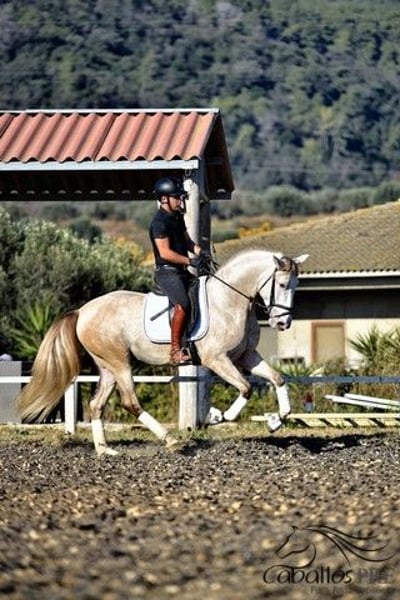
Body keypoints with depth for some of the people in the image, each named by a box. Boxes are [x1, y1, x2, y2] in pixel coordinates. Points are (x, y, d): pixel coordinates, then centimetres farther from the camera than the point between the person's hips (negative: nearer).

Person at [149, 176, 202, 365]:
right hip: (166, 272, -10)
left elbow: (186, 240, 22)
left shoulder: (178, 217, 14)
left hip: (180, 271, 10)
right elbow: (165, 252, -20)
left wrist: (198, 251, 3)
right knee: (183, 304, -26)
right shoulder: (159, 222, -14)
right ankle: (176, 350, -26)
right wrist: (190, 261, -19)